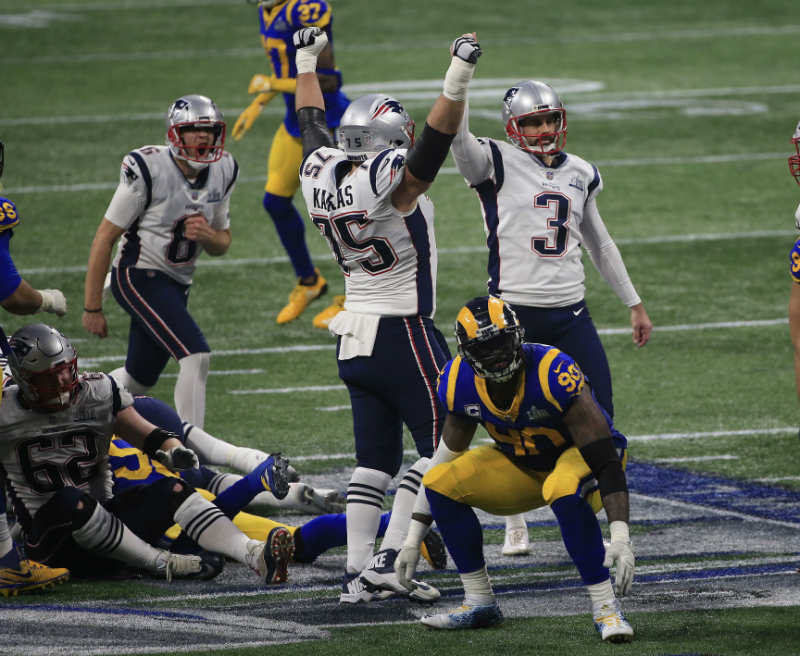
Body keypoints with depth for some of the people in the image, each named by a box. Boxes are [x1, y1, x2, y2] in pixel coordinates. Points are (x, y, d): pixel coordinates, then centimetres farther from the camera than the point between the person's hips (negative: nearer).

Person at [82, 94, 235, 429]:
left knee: (139, 379, 17)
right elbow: (105, 238, -13)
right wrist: (92, 308, -11)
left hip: (177, 284, 8)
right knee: (196, 357, -22)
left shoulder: (222, 172, 0)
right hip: (139, 276, -8)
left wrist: (207, 235, -15)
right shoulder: (148, 170, -20)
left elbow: (222, 245, 11)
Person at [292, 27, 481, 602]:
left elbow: (313, 123, 18)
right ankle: (391, 559, -8)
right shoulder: (391, 181, -18)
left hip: (354, 339, 8)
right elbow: (436, 140, -30)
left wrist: (307, 63, 33)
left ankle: (357, 571, 4)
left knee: (375, 459, 10)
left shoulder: (323, 173, 1)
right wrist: (458, 78, -39)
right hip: (404, 335, -8)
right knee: (440, 446, 1)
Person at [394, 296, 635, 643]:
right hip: (524, 465, 6)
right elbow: (445, 458, 0)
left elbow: (605, 458, -34)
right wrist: (412, 540, 1)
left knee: (565, 493, -40)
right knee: (441, 483, -13)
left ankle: (605, 607, -27)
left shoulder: (553, 374, -34)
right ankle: (480, 602, -1)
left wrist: (620, 538, -42)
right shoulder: (461, 383, -15)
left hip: (581, 455, -6)